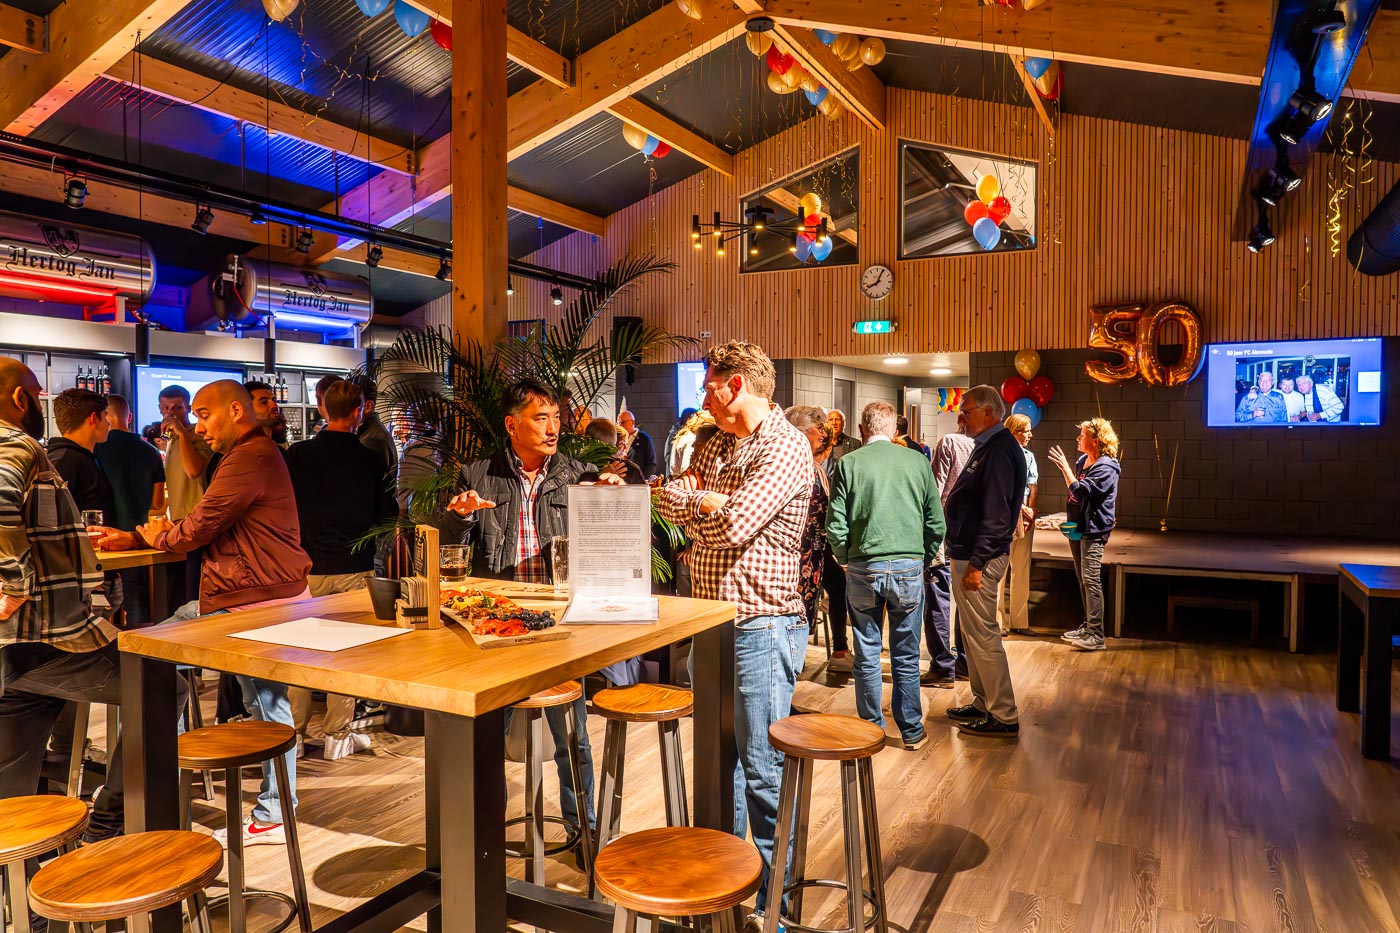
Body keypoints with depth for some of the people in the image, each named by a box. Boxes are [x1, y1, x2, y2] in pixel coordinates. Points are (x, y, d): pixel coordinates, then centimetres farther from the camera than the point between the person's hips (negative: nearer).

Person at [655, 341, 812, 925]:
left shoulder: (785, 446, -14)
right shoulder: (717, 445, 13)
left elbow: (733, 524, -25)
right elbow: (672, 502, 7)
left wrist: (700, 500, -6)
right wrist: (704, 500, -12)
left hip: (761, 625, -8)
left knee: (763, 770, 2)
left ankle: (774, 898, 19)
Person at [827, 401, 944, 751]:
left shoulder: (848, 464, -1)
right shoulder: (917, 461, 3)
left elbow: (835, 526, -4)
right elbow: (937, 524, 3)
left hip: (863, 568, -1)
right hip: (909, 567, 1)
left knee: (867, 655, 10)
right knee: (906, 656, 11)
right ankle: (911, 731, 22)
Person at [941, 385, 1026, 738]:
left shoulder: (999, 450, -18)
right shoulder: (986, 446, 15)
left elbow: (996, 516, -24)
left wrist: (976, 564, -24)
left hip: (979, 558, -11)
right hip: (966, 554, 11)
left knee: (983, 636, -4)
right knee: (973, 633, 18)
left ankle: (1004, 717, 6)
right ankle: (983, 703, 29)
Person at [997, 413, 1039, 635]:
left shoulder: (1029, 456, 12)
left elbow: (1033, 487, 7)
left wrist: (1030, 512, -6)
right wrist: (1023, 508, -11)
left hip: (1025, 517, 6)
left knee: (1022, 569, 8)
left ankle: (1019, 620, 15)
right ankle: (999, 621, 3)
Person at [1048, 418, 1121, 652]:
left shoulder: (1106, 468, -15)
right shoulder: (1082, 460, 11)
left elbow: (1081, 491, -25)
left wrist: (1065, 467, -19)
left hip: (1093, 530, -9)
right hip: (1077, 527, 9)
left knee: (1091, 579, -11)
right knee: (1082, 579, 14)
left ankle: (1096, 635, -10)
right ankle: (1088, 626, 24)